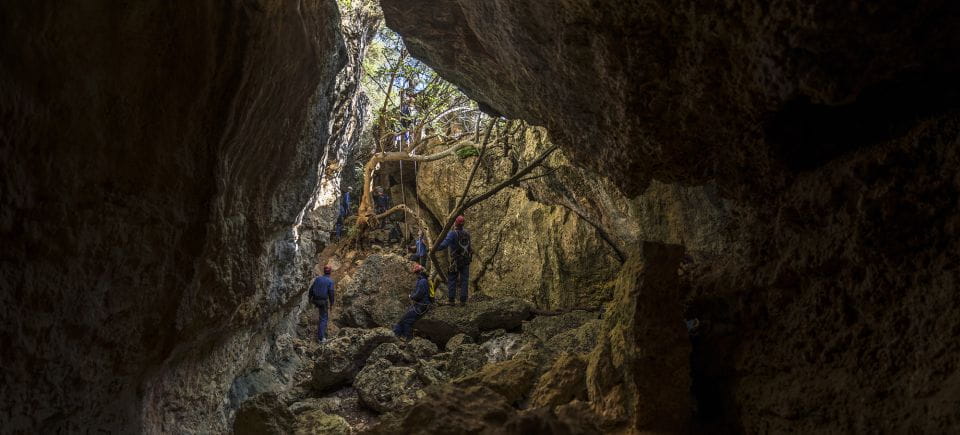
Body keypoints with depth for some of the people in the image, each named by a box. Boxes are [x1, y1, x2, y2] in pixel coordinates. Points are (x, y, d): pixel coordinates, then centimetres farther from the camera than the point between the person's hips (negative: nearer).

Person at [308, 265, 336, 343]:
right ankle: (321, 337, 0)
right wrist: (331, 304, -3)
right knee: (323, 318, 3)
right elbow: (331, 293, -13)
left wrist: (310, 298, 17)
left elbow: (311, 289, 5)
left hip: (315, 300, 5)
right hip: (324, 302, -5)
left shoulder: (317, 278, 3)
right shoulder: (330, 281, -10)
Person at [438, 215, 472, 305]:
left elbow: (444, 245, -26)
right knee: (464, 281, 7)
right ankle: (463, 300, 5)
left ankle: (452, 300, 4)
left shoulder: (452, 234, -15)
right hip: (466, 260, 4)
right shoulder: (467, 233, 4)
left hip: (455, 261, -4)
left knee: (452, 280, 6)